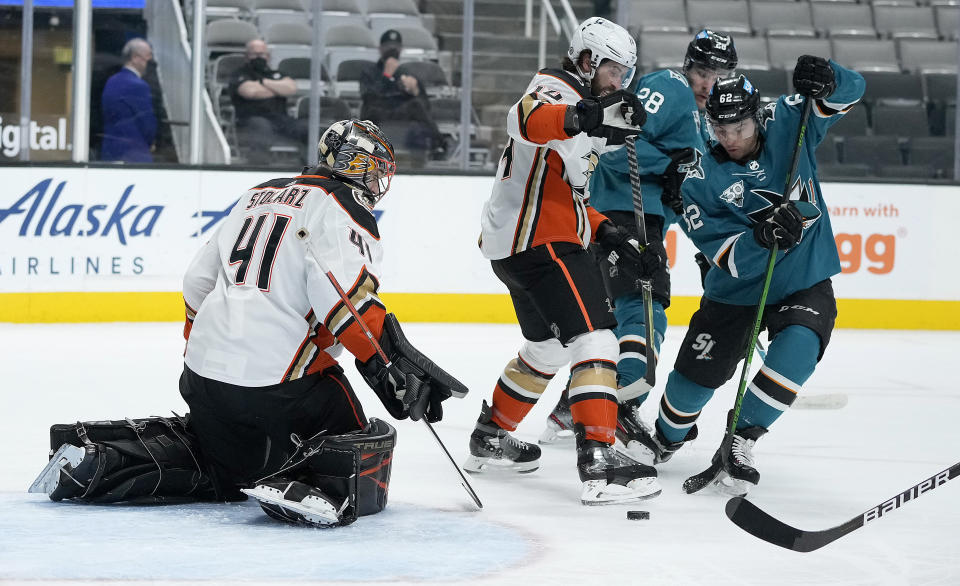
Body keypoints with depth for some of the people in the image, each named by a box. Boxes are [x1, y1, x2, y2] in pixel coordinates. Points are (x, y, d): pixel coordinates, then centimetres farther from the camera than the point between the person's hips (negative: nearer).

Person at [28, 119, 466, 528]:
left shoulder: (259, 195, 22)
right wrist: (391, 365, -20)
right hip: (279, 380, -8)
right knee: (364, 456, 3)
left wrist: (200, 352, 35)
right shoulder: (343, 205, -4)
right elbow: (343, 292, -21)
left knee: (227, 473, 25)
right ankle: (311, 489, -30)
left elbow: (199, 281, 24)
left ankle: (96, 461, 11)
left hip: (205, 375, 8)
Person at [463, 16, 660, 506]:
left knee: (547, 348, 25)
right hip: (541, 241, -11)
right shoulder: (556, 90, -9)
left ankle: (491, 439, 37)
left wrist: (605, 232, 16)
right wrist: (583, 117, -54)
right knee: (593, 340, -18)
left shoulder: (581, 108, 24)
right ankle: (599, 463, -26)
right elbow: (527, 120, -36)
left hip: (518, 242, 11)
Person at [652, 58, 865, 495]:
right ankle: (664, 443, 40)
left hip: (804, 283, 0)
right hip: (736, 290, 0)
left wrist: (825, 81, -30)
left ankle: (738, 446, -18)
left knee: (797, 350, -29)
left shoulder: (785, 123, -8)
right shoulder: (700, 181, -14)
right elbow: (727, 258, -21)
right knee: (694, 378, 7)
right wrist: (760, 237, -42)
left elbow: (850, 91, -6)